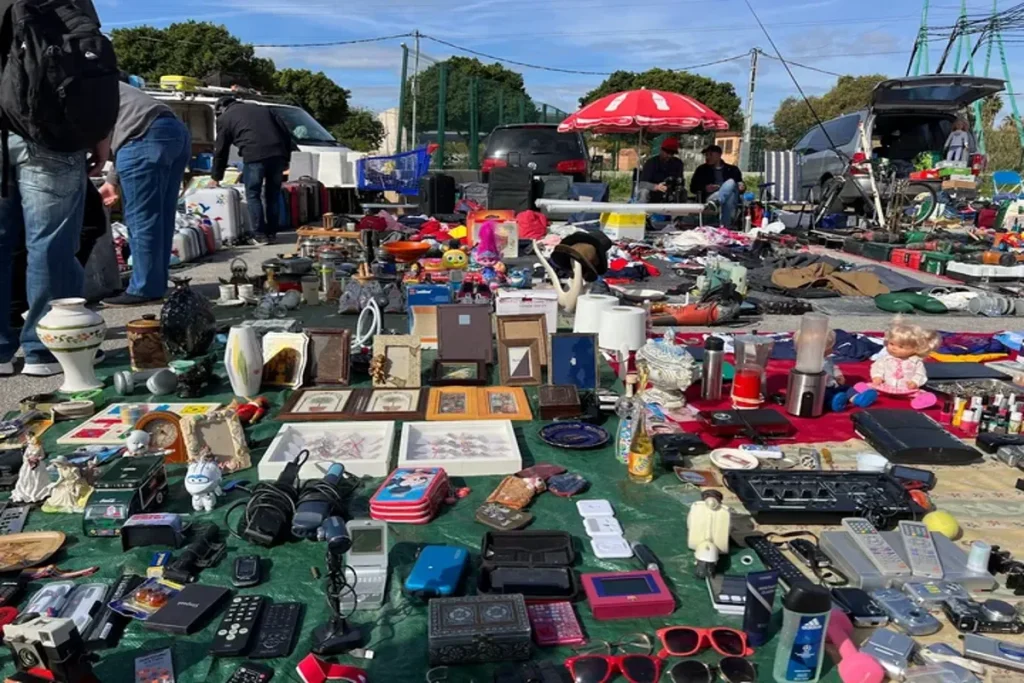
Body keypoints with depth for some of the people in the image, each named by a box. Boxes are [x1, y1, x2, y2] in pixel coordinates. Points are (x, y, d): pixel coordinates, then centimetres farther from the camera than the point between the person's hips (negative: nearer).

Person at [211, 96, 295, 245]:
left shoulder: (224, 118, 19)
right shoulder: (262, 108, 31)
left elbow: (221, 151, 21)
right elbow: (285, 131, 23)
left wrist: (216, 177, 30)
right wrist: (286, 157, 23)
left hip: (254, 156, -4)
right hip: (278, 153, 4)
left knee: (253, 195, 7)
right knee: (273, 194, 14)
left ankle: (260, 235, 4)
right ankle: (271, 233, 16)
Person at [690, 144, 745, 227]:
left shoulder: (732, 169, 24)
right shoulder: (702, 169, 24)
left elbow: (740, 184, 19)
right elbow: (693, 187, 16)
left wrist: (742, 187, -6)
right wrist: (704, 188, -5)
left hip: (731, 197, 1)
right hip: (710, 197, -1)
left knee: (731, 182, -31)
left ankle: (714, 202, -59)